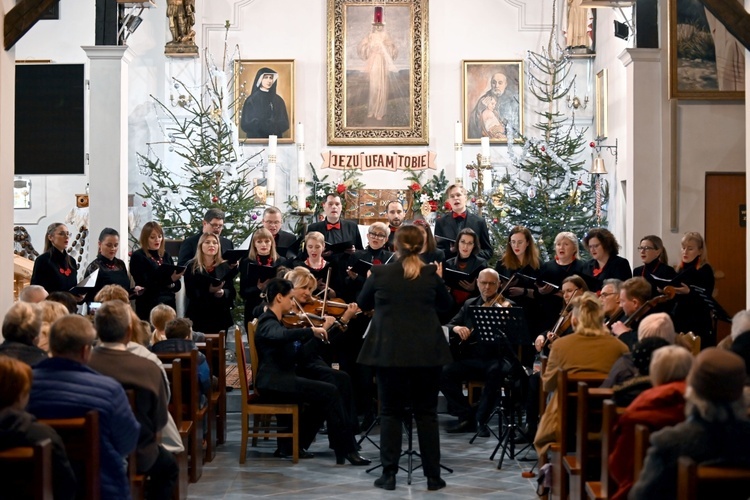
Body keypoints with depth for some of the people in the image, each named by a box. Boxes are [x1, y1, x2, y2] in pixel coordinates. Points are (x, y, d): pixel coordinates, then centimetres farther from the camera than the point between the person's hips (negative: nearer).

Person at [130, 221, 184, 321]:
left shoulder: (166, 256, 13)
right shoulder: (138, 257, -3)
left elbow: (177, 285, 12)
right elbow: (145, 285, -13)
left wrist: (172, 284, -11)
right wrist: (170, 280, -20)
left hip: (169, 303, 5)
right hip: (149, 306, -5)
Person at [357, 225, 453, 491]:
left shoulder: (381, 273, -6)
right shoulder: (431, 274, -3)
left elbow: (363, 304, 11)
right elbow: (446, 304, 14)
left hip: (389, 351, -1)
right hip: (427, 352, 1)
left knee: (391, 412, 7)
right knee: (426, 412, 7)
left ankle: (389, 474, 4)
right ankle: (433, 476, 7)